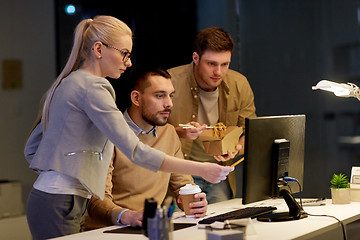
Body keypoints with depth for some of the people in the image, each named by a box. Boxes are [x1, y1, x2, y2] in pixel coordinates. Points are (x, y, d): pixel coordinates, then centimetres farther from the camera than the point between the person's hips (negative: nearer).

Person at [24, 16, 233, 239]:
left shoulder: (66, 83, 16)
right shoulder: (92, 87, -14)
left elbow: (31, 148, 20)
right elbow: (135, 151, -22)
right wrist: (201, 169, -22)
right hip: (60, 205, -10)